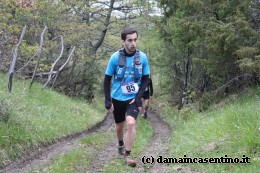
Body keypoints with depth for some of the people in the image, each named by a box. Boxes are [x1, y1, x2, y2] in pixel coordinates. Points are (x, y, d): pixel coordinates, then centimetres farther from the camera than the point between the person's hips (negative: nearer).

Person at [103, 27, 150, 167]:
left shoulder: (142, 57, -10)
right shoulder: (115, 57, -13)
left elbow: (145, 79, 0)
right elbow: (107, 79, -4)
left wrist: (139, 97, -11)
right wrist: (108, 100, -8)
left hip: (133, 98, -1)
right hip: (117, 98, 1)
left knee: (131, 123, -22)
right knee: (119, 126, 15)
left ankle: (127, 155, -8)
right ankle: (121, 145, 47)